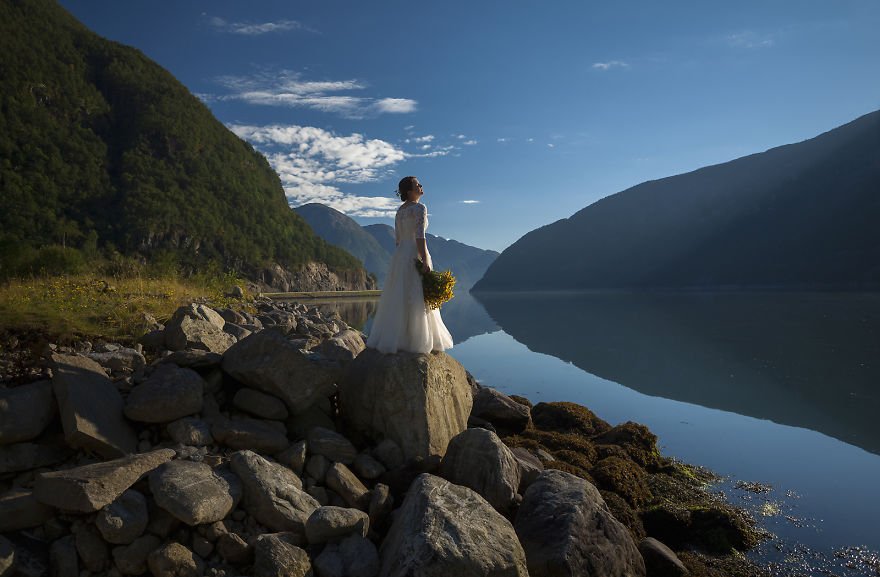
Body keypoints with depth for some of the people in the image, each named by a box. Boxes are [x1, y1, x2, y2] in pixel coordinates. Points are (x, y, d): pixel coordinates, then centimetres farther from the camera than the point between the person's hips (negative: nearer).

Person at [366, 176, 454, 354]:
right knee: (417, 300, -5)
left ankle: (390, 340, 11)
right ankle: (416, 342, -2)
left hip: (399, 255, 8)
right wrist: (425, 261, -21)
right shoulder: (419, 208, -8)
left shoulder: (400, 210, 17)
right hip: (416, 255, -8)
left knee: (398, 299, 9)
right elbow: (420, 237, -18)